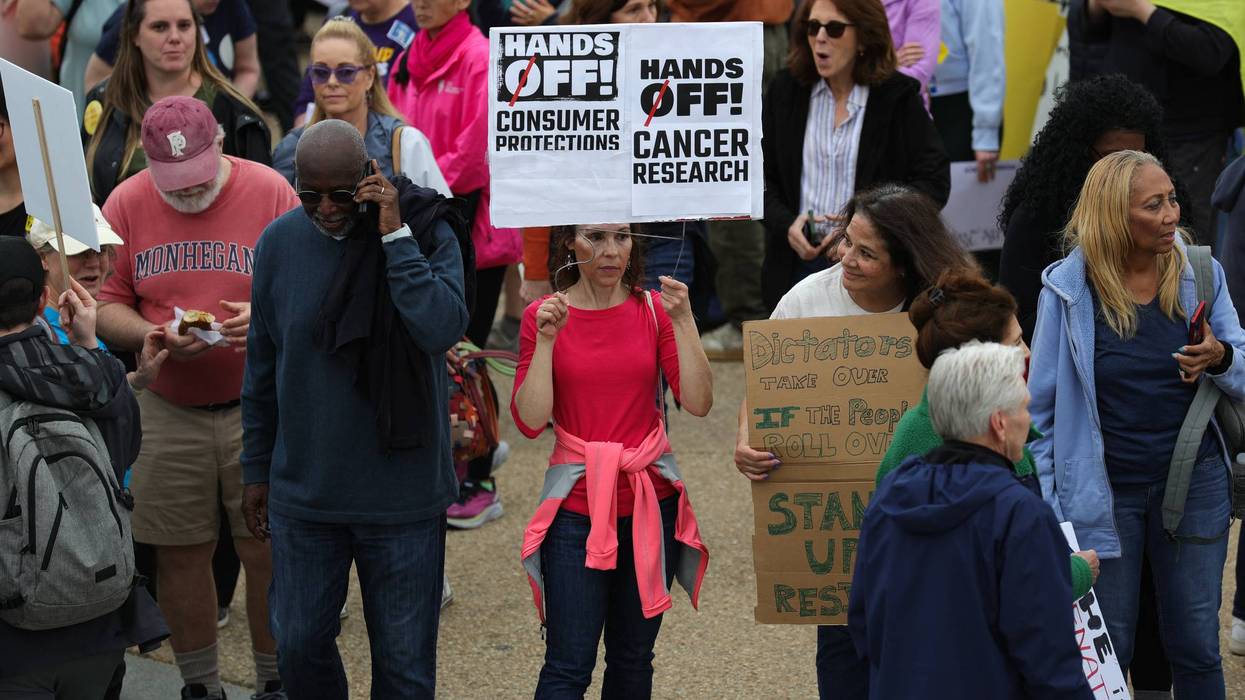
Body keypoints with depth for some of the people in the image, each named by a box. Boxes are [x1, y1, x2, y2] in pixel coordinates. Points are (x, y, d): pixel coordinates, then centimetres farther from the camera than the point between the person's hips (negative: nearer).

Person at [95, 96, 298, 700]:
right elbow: (105, 304, 2)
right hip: (167, 412, 2)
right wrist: (155, 336, -17)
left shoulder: (271, 192, -6)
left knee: (268, 552, 1)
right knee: (181, 554, 7)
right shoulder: (126, 204, 0)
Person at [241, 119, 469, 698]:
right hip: (302, 494, 3)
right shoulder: (279, 242, 0)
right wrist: (257, 471, 11)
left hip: (401, 494, -3)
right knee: (300, 648, 12)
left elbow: (442, 330, -26)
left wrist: (395, 236, -24)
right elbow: (262, 369, 8)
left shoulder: (428, 233, -9)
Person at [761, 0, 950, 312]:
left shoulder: (898, 96, -3)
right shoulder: (786, 90, 7)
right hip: (798, 261, 3)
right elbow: (759, 175, 10)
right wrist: (785, 224, -9)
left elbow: (934, 181, -5)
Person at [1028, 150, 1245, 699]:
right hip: (1104, 490, -2)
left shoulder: (1200, 274, -2)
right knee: (1105, 653, 8)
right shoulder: (1068, 289, -9)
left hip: (1195, 484, 2)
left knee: (1196, 648, 10)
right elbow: (1041, 405, -2)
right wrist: (1044, 506, -5)